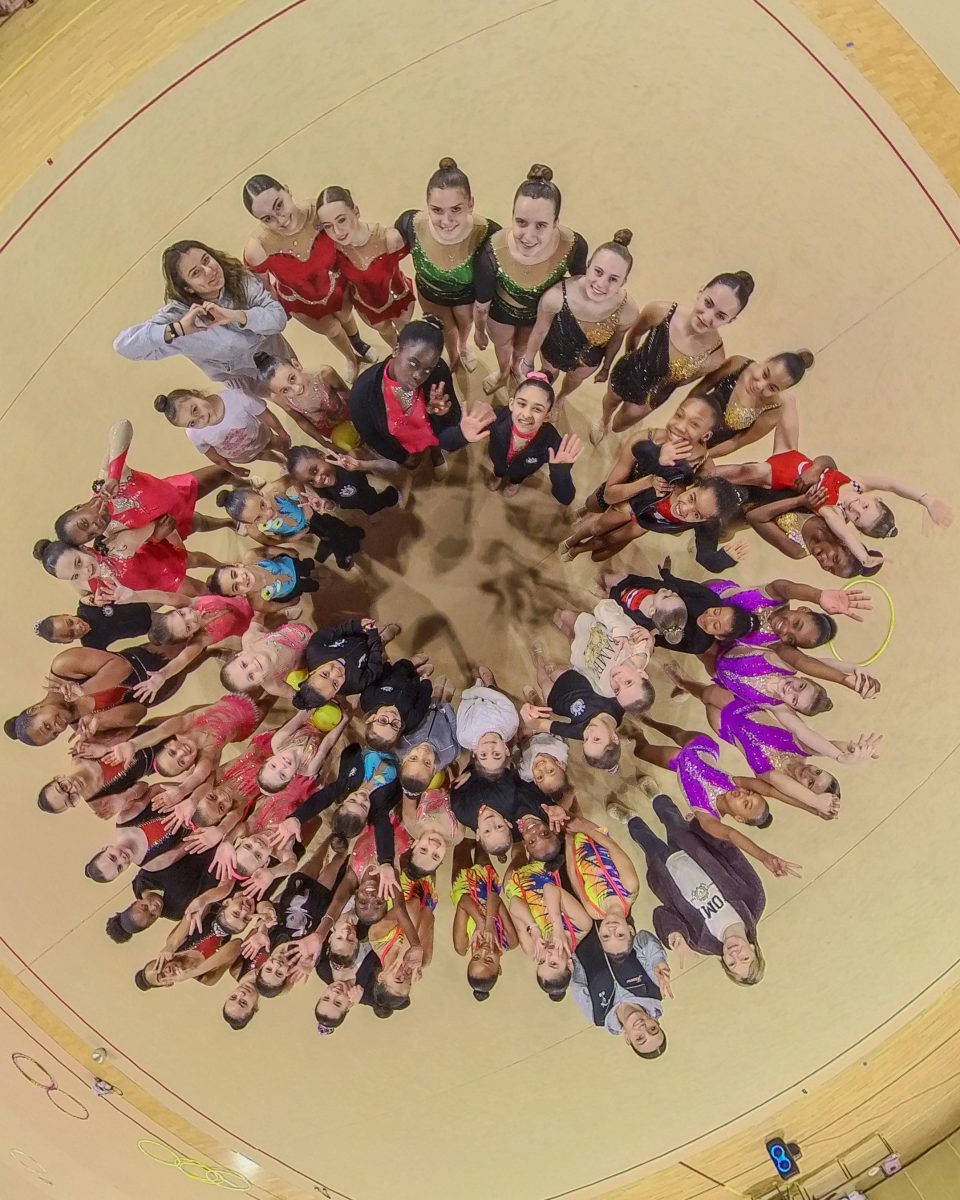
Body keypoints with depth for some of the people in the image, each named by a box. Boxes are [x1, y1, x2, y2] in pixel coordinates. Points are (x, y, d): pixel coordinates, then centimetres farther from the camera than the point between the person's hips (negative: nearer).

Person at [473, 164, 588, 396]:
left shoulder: (574, 247, -38)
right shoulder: (493, 254, -41)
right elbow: (481, 305, -20)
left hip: (543, 314, 1)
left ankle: (517, 366, 72)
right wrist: (480, 332, -2)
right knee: (503, 348, 33)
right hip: (502, 312, -1)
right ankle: (503, 373, 69)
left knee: (524, 348, 35)